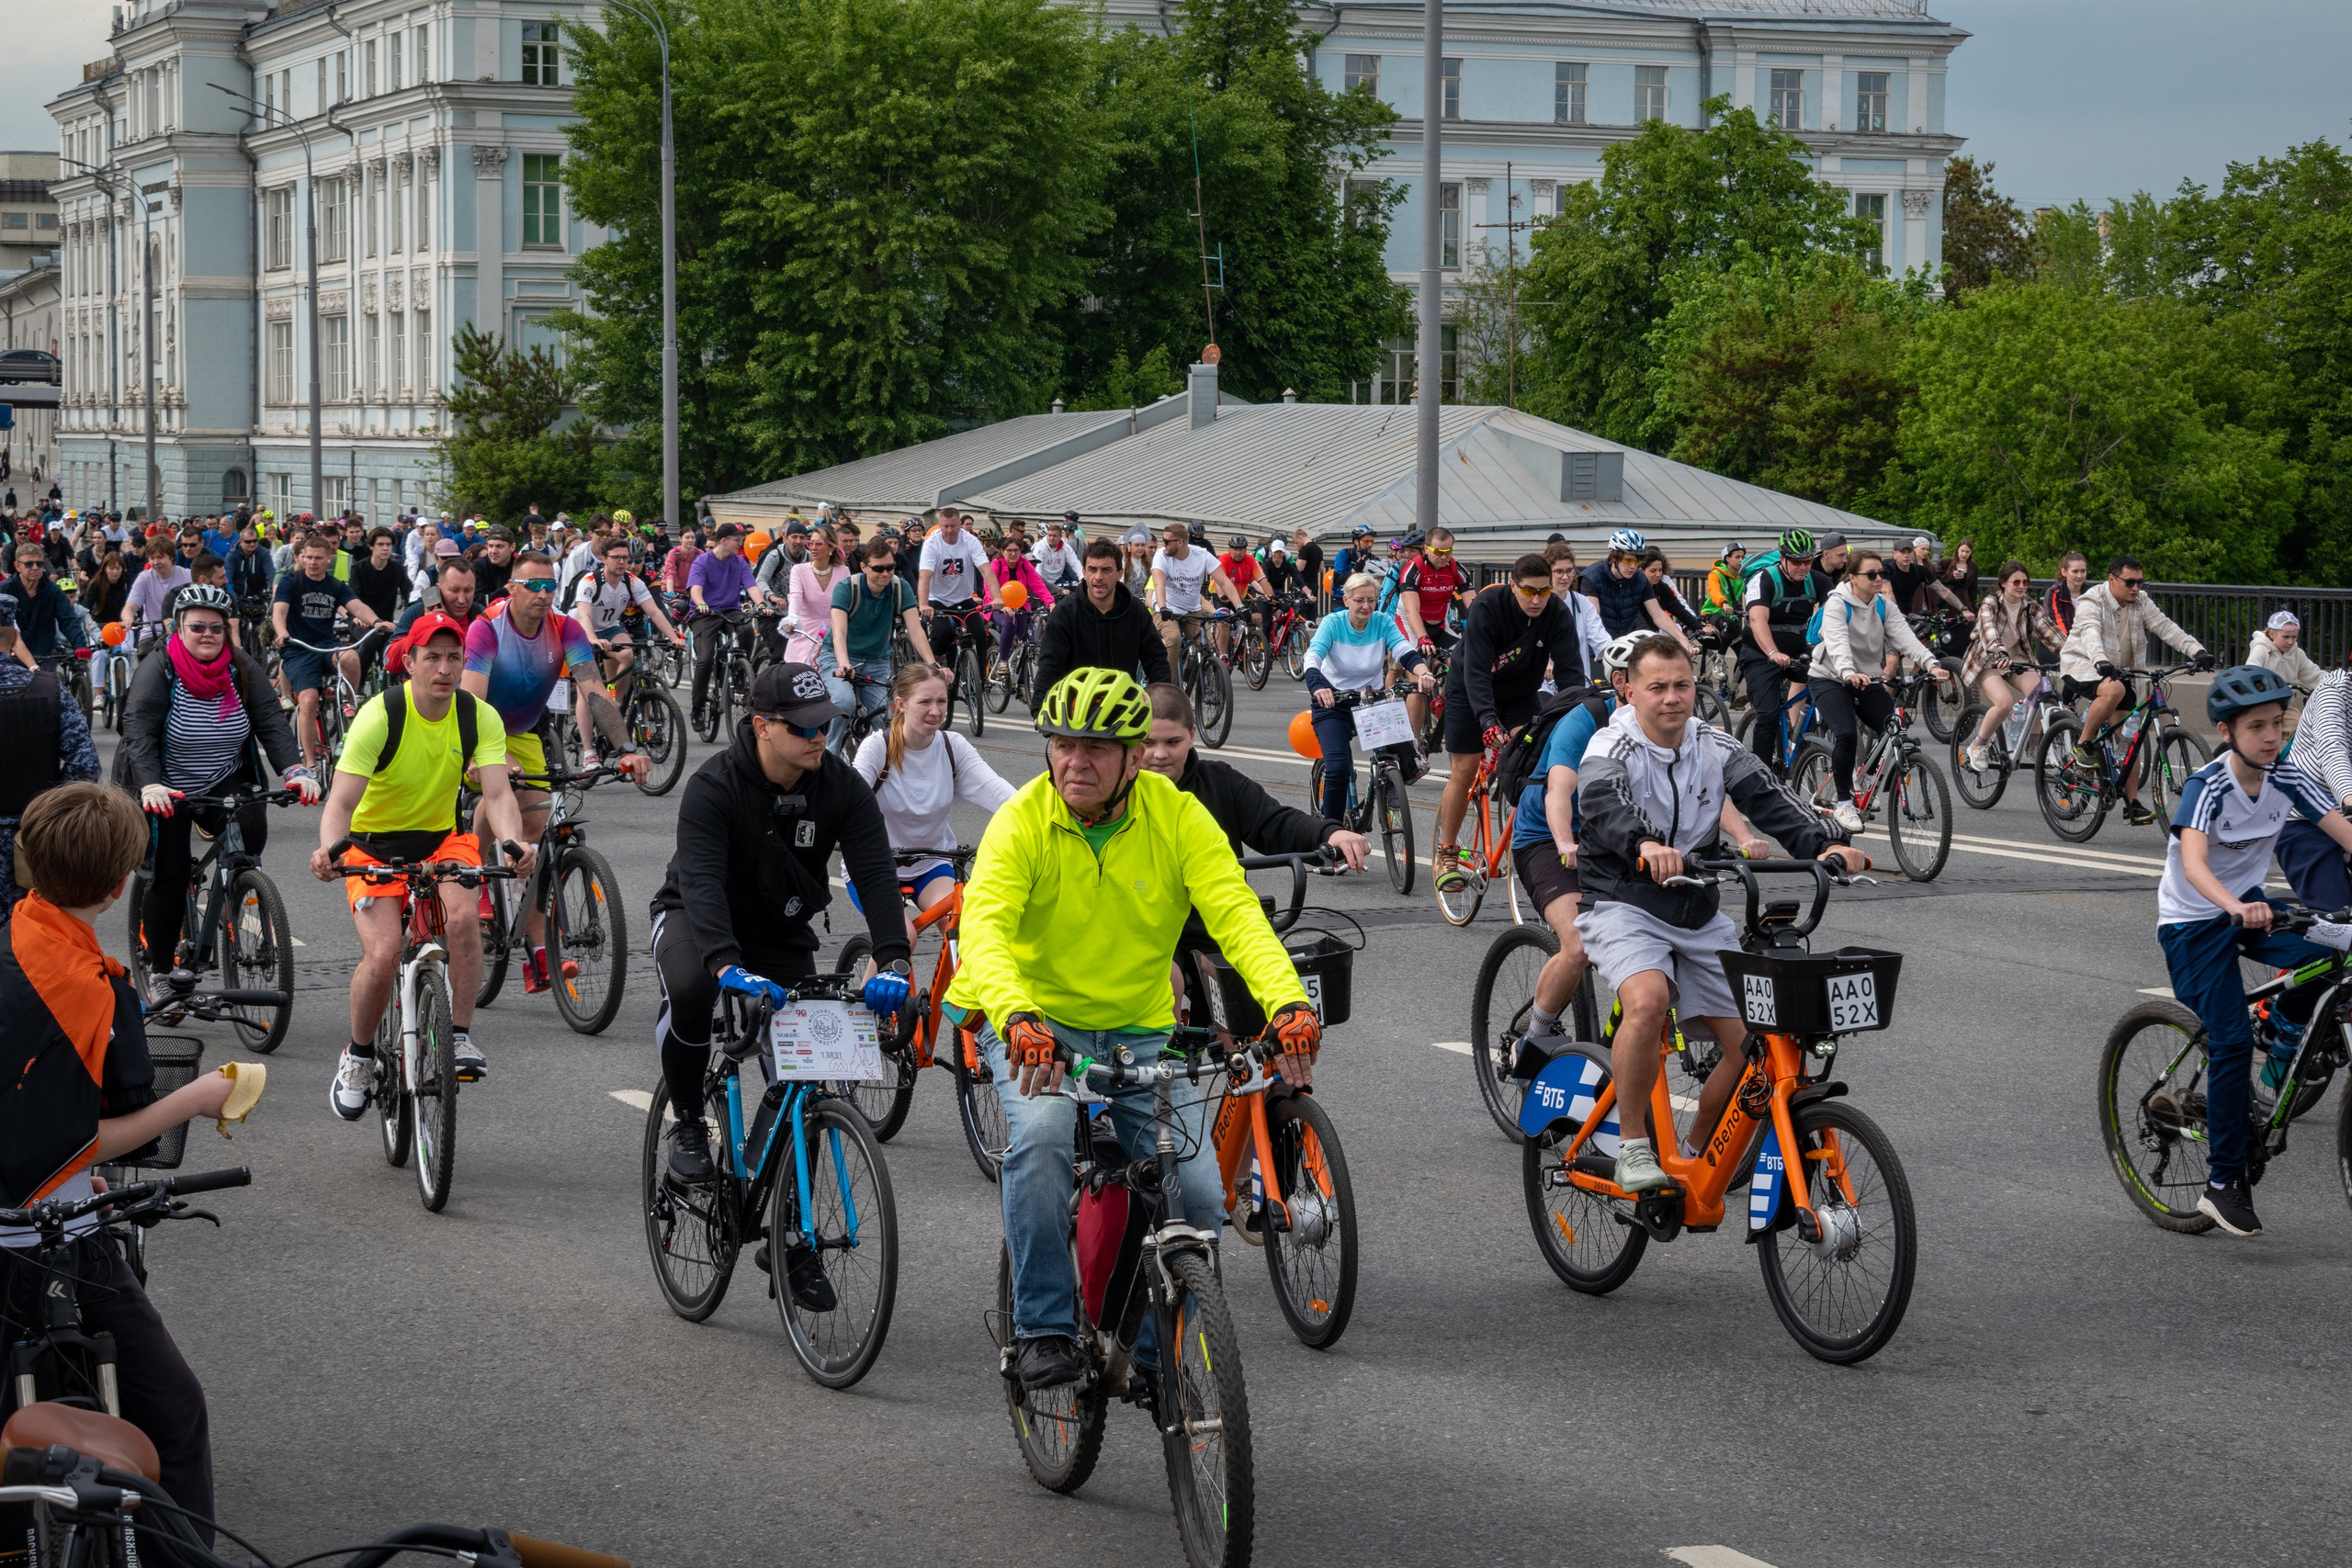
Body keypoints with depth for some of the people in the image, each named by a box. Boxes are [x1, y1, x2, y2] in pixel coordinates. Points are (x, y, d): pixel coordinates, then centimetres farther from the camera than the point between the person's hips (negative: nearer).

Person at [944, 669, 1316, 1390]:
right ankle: (1043, 1330, -19)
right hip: (1034, 1024, -2)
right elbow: (984, 928, -30)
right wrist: (1018, 1017, -50)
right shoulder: (1022, 821, -16)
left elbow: (1236, 913, -21)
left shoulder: (1177, 816, -11)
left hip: (1141, 1031, 2)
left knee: (1199, 1197, -10)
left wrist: (1288, 1003, -40)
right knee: (1041, 1135, -33)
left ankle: (1157, 1352, 15)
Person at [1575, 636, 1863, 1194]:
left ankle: (1697, 1154, 17)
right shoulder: (1613, 748, -11)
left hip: (1700, 917, 5)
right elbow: (1603, 803, -33)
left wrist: (1827, 843, -30)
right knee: (1648, 1002, -35)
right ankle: (1632, 1147, -19)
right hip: (1626, 908, -5)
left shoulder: (1715, 748, 4)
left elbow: (1767, 796, -12)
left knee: (1754, 1042, -5)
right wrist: (1646, 844, -55)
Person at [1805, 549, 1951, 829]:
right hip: (1830, 679, -6)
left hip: (1867, 680, 6)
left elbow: (1905, 636, -13)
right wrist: (1848, 672, -53)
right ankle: (1844, 803, -13)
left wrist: (1932, 664, -31)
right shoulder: (1837, 604, -16)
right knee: (1846, 734, -28)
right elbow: (1838, 643, -33)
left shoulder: (1882, 606, 1)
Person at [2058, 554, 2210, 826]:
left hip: (2118, 671, 6)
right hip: (2082, 667, -6)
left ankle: (2132, 804, 5)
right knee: (2113, 690, -38)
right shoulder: (2091, 602, -18)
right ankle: (2083, 745, -19)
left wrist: (2197, 651, -25)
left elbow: (2166, 628, -10)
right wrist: (2100, 661, -56)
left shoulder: (2141, 603, 0)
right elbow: (2091, 633, -36)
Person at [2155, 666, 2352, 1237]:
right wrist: (2235, 908, -58)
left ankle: (2274, 1078, 0)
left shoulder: (2288, 778, -8)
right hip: (2193, 920, -5)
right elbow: (2194, 863, -39)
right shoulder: (2209, 786, -23)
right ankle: (2223, 1183, -4)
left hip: (2250, 906, 5)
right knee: (2232, 1041, -16)